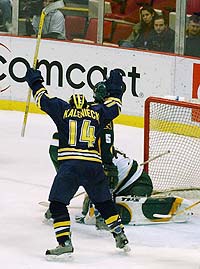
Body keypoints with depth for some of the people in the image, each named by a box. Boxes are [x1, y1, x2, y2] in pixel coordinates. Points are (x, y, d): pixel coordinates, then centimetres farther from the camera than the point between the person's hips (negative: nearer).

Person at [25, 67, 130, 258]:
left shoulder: (63, 109, 14)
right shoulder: (97, 112, 18)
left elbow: (43, 99, 20)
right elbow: (114, 107, 32)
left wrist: (35, 81, 36)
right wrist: (115, 89, 48)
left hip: (69, 165, -3)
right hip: (94, 165, 3)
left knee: (57, 203, 0)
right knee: (104, 202, 18)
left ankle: (64, 242, -12)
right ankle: (120, 237, 19)